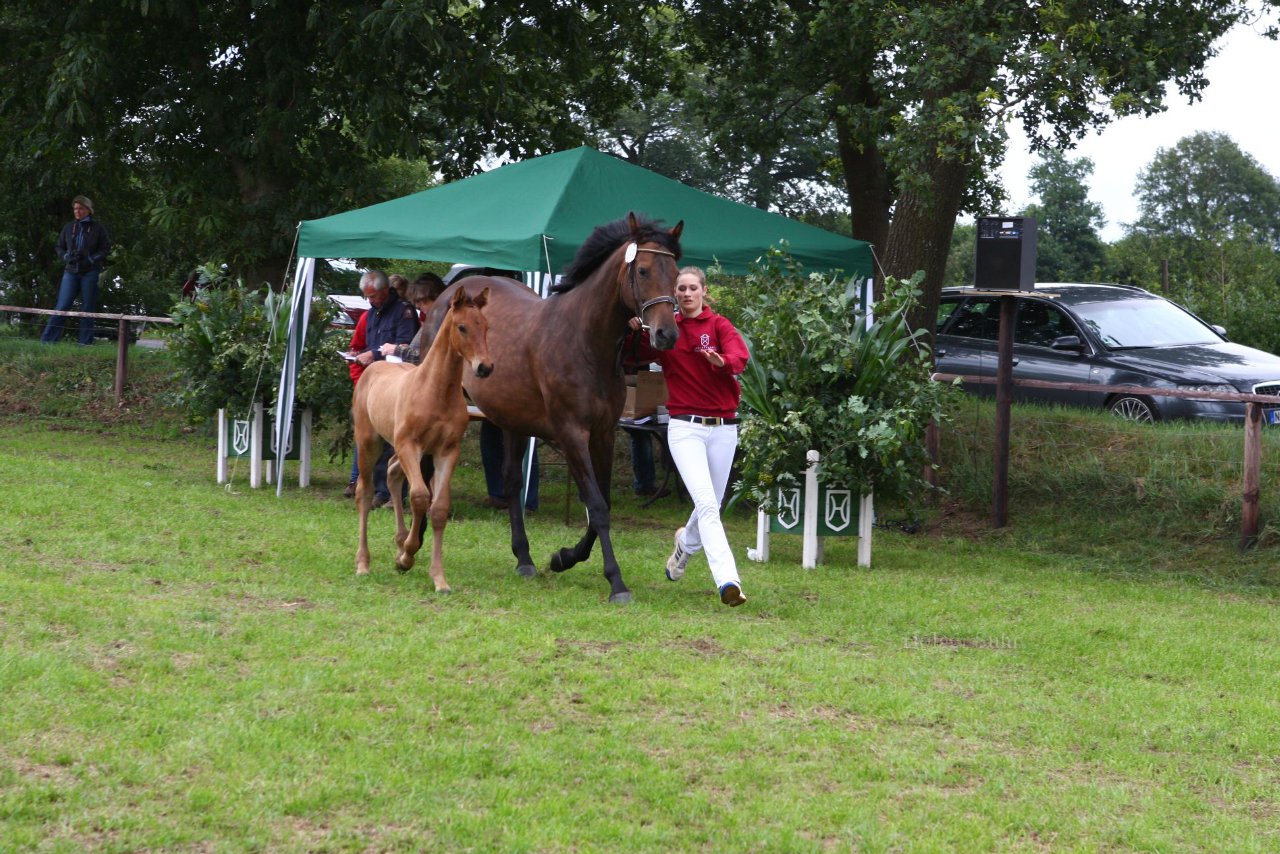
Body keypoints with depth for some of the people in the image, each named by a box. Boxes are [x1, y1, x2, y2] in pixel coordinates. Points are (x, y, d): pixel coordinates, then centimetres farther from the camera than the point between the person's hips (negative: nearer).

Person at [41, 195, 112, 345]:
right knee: (61, 306, -7)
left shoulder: (98, 228, 3)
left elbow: (105, 249, 3)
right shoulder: (69, 227, 10)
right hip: (71, 271, 1)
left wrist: (91, 258, -12)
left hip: (90, 272, -1)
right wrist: (67, 256, -5)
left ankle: (85, 343, 7)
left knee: (87, 309, 1)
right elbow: (59, 247, 16)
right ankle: (47, 340, -8)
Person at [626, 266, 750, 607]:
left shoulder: (719, 325, 1)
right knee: (707, 505, -18)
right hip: (685, 428, -1)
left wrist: (722, 361, -41)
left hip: (723, 428, 2)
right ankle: (727, 581, -27)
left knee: (711, 505, 15)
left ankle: (686, 542, 50)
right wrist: (634, 332, -17)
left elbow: (740, 355, -18)